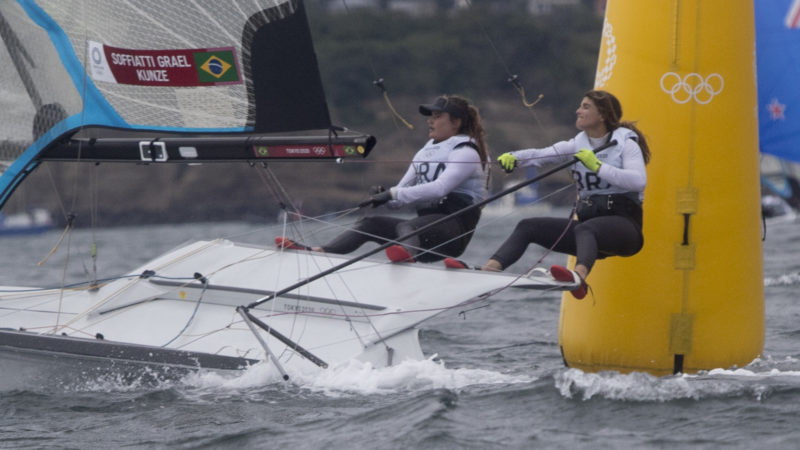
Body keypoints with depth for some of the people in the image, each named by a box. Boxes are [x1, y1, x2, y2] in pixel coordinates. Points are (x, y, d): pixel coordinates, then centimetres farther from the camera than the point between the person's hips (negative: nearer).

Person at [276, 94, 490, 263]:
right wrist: (385, 197, -7)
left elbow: (440, 188, -22)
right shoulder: (426, 152, 22)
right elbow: (402, 191, 17)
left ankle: (408, 253, -72)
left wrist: (392, 194, -25)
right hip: (425, 222, 8)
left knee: (404, 226, -36)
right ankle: (316, 253, -28)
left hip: (454, 228, -8)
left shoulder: (466, 153, -5)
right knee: (370, 223, -10)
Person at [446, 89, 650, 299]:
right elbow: (543, 154, 1)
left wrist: (597, 166, -23)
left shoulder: (625, 142, -1)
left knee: (584, 229, -38)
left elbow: (639, 181, -19)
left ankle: (579, 276, -68)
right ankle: (489, 268, -29)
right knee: (528, 226, -8)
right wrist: (514, 157, -18)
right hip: (586, 218, 7)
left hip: (621, 222, -7)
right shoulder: (579, 144, 16)